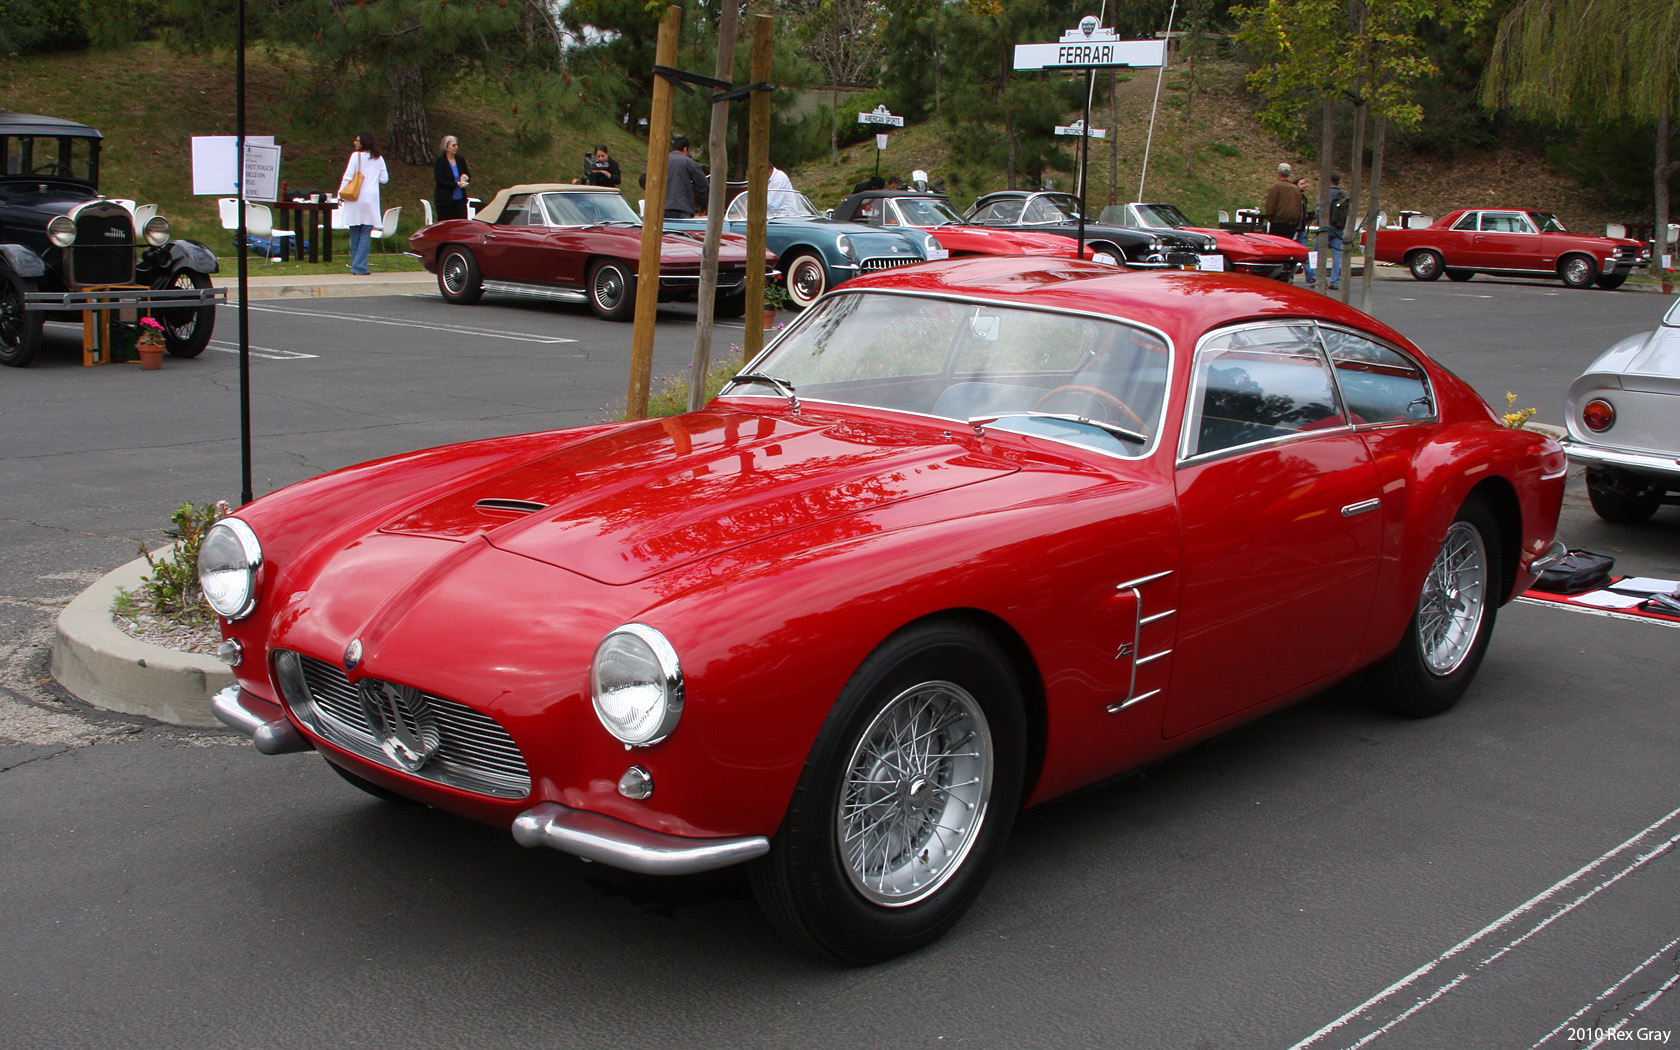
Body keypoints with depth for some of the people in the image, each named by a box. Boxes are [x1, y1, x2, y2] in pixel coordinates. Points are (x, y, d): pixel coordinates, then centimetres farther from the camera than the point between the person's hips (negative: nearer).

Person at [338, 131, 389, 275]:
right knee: (366, 234, 1)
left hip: (356, 199, -2)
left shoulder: (356, 156, -3)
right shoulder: (378, 159, 8)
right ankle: (360, 266, -6)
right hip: (371, 199, 2)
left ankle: (355, 266, 9)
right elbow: (384, 179, 12)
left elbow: (347, 177, -5)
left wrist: (341, 195, 2)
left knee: (355, 233, 6)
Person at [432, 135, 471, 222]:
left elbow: (468, 174, 21)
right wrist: (456, 184, -19)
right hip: (445, 200, -5)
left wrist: (465, 178, -4)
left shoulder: (461, 160, 11)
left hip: (460, 199, 5)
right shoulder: (440, 161, -5)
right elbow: (439, 181, -12)